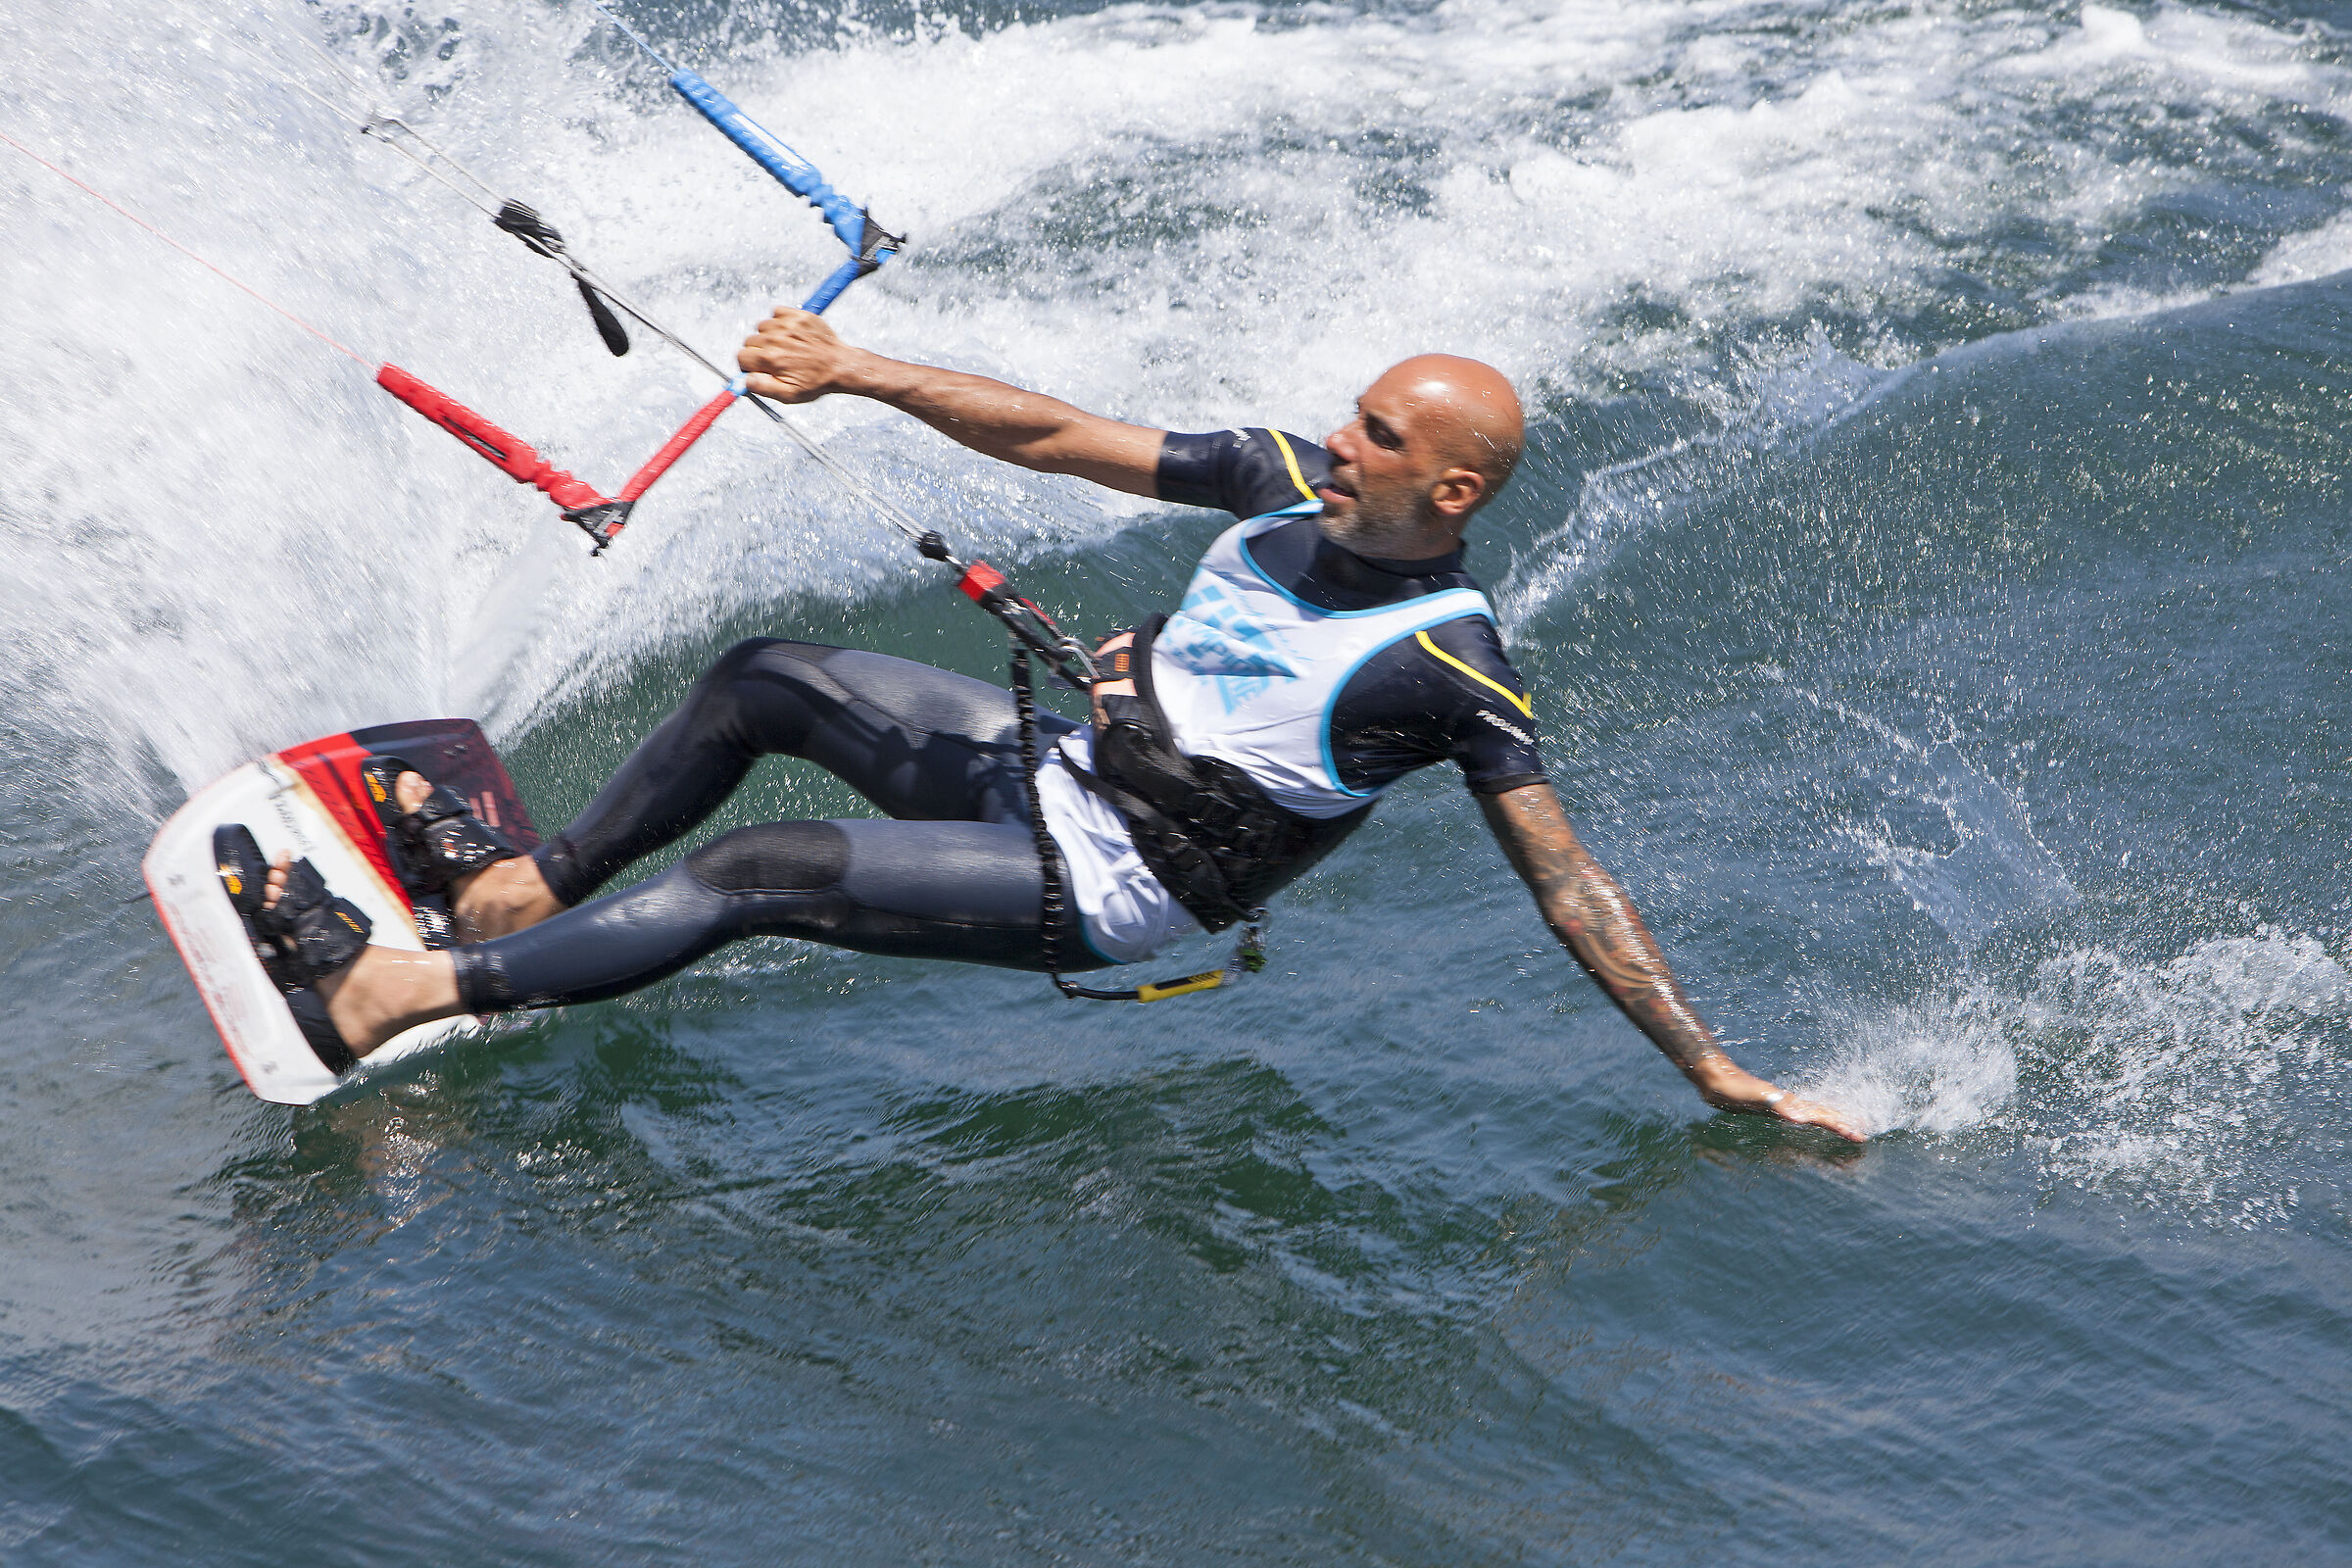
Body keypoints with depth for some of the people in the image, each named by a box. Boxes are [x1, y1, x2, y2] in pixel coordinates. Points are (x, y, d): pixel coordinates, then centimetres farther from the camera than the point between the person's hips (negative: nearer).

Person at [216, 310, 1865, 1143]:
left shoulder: (1451, 661, -20)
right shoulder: (1290, 480, -2)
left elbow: (1568, 879, -16)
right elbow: (1061, 436, 1)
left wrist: (1713, 1065, -19)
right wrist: (859, 370, -5)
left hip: (1111, 888, -7)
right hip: (1059, 763, 7)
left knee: (760, 874, -18)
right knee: (766, 678, 7)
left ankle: (384, 993, -16)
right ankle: (525, 885, 22)